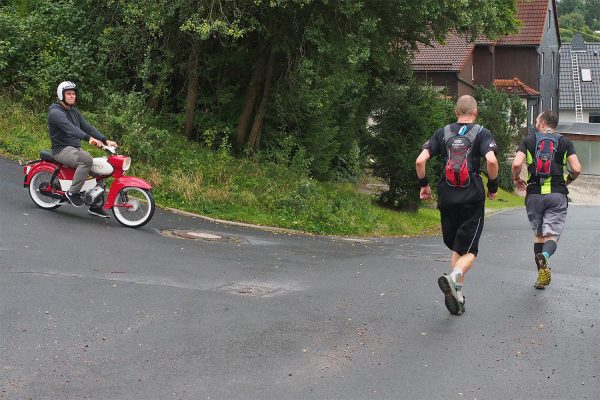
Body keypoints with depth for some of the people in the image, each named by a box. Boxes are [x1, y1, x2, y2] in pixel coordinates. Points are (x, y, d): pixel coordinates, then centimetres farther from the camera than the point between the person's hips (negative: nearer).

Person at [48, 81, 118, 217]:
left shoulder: (74, 112, 19)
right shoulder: (55, 112, -11)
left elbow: (87, 127, 10)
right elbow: (70, 128, -29)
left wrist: (106, 141, -3)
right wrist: (89, 138, -44)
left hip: (76, 149, 9)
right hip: (62, 150, -9)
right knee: (87, 160, -34)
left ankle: (95, 206, 3)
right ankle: (73, 192, -22)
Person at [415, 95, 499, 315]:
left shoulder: (442, 133, 9)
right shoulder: (481, 133, 1)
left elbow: (420, 160, 0)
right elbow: (491, 160, -16)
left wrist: (424, 184, 14)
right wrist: (493, 186, -1)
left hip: (447, 199, 3)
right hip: (472, 200, -3)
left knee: (457, 249, 18)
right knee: (469, 251, 3)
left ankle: (457, 294, 10)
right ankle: (454, 276, -27)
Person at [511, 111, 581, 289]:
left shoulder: (529, 141, 5)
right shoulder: (565, 142, 7)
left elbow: (516, 164, -9)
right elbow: (576, 169, -4)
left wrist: (516, 179, 11)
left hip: (535, 194, 1)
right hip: (557, 194, -1)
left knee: (539, 235, 14)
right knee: (552, 235, -2)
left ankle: (541, 274, 12)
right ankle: (544, 257, -34)